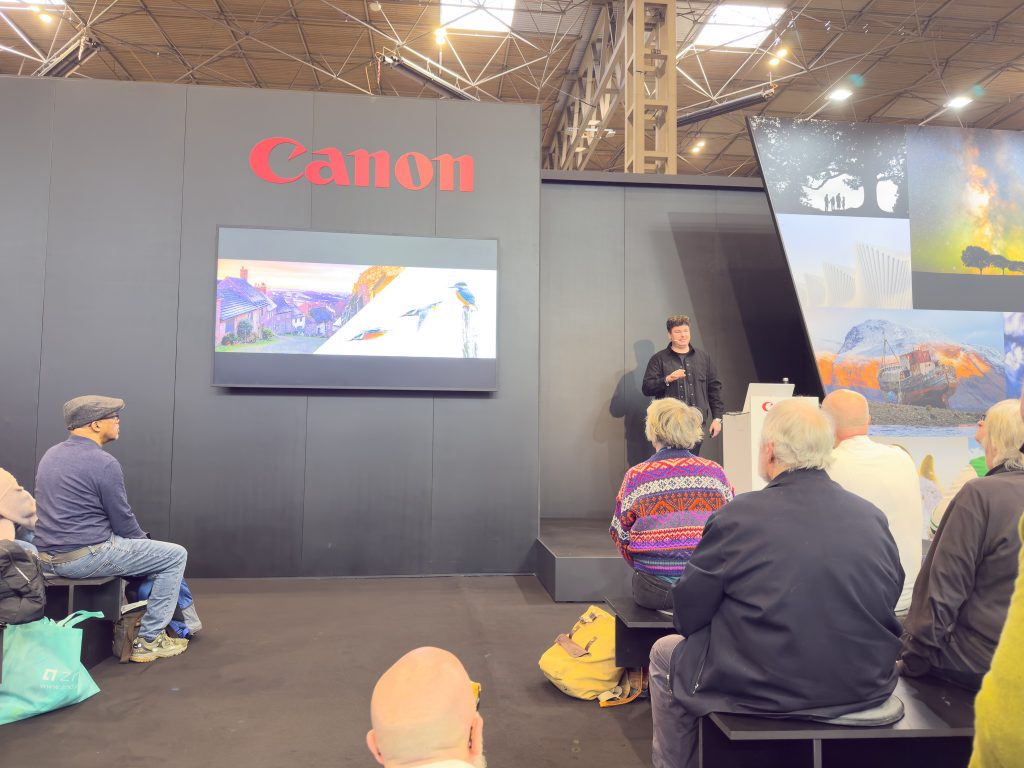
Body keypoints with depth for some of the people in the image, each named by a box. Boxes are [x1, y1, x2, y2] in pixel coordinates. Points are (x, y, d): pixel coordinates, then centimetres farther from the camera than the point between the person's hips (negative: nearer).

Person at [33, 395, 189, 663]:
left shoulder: (51, 454, 10)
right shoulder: (103, 463, -17)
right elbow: (123, 520, -11)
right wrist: (143, 540, 10)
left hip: (47, 555, 9)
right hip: (84, 557, -9)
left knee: (124, 543, 34)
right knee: (175, 556, 1)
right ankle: (149, 641, 4)